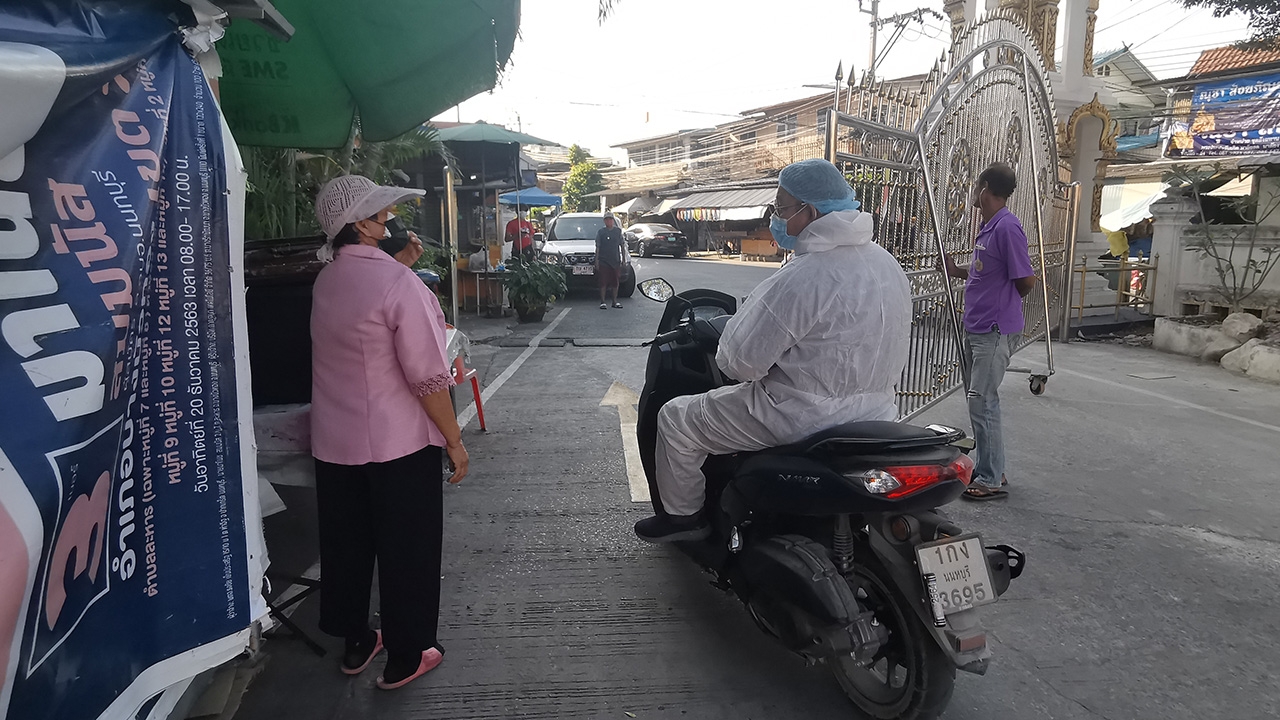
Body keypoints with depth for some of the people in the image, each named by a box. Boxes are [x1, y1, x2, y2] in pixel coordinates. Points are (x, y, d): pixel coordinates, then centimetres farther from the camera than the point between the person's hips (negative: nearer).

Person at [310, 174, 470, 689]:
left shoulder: (327, 280, 5)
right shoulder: (397, 282, -19)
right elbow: (427, 376, -21)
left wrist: (402, 262, 15)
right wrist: (454, 439, -12)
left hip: (334, 441, 7)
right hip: (398, 443, -7)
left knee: (346, 544, 19)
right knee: (407, 550, 9)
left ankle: (355, 641, 37)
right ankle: (406, 656, 23)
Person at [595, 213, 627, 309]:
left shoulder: (618, 231, 8)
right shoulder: (600, 232, 3)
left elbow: (622, 246, 12)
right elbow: (597, 247, 3)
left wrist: (623, 258, 7)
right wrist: (596, 261, -3)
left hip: (615, 261, 2)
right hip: (603, 261, -2)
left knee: (615, 282, 6)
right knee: (603, 282, -3)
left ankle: (615, 301, 16)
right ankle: (603, 302, 2)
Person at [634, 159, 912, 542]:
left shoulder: (801, 279, -25)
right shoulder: (887, 262, 4)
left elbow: (742, 362, -21)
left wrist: (725, 351, 1)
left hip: (804, 417, -9)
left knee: (676, 418, 6)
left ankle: (683, 515, 23)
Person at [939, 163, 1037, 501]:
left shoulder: (1007, 227, -17)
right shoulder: (988, 227, 12)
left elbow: (1025, 281, -16)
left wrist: (1002, 306, 0)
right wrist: (958, 272, 9)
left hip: (995, 331, -10)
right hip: (976, 328, 10)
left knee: (983, 403, -6)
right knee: (980, 401, 15)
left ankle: (991, 480, 4)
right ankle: (989, 469, 26)